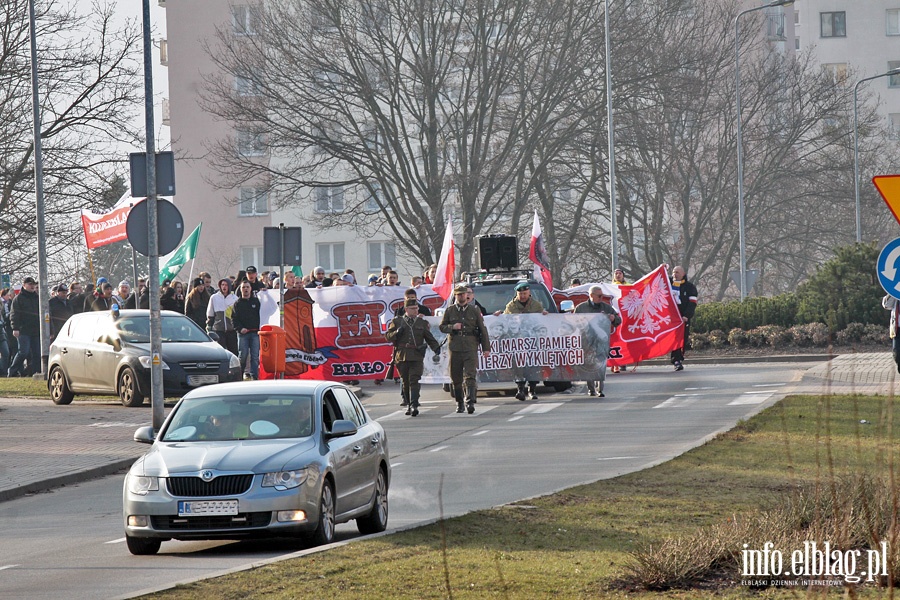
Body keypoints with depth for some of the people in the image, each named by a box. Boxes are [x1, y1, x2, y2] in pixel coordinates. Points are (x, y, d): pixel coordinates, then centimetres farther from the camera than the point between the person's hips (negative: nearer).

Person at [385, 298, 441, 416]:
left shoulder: (422, 323, 13)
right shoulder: (397, 321, 10)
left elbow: (430, 338, 14)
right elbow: (388, 337, 8)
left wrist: (436, 348, -2)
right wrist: (397, 332, -11)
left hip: (417, 357, -1)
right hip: (402, 357, 1)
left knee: (414, 381, -13)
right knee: (405, 382, 7)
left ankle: (414, 406, -19)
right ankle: (408, 404, 19)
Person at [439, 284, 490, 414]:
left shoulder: (474, 311, 9)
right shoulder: (449, 311, 10)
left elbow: (482, 329, 11)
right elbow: (442, 327, 11)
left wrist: (486, 348, 7)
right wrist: (452, 327, -10)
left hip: (471, 348, -2)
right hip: (455, 348, 2)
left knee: (470, 375, -15)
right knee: (456, 378, 6)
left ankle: (470, 402, -22)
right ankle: (459, 403, 18)